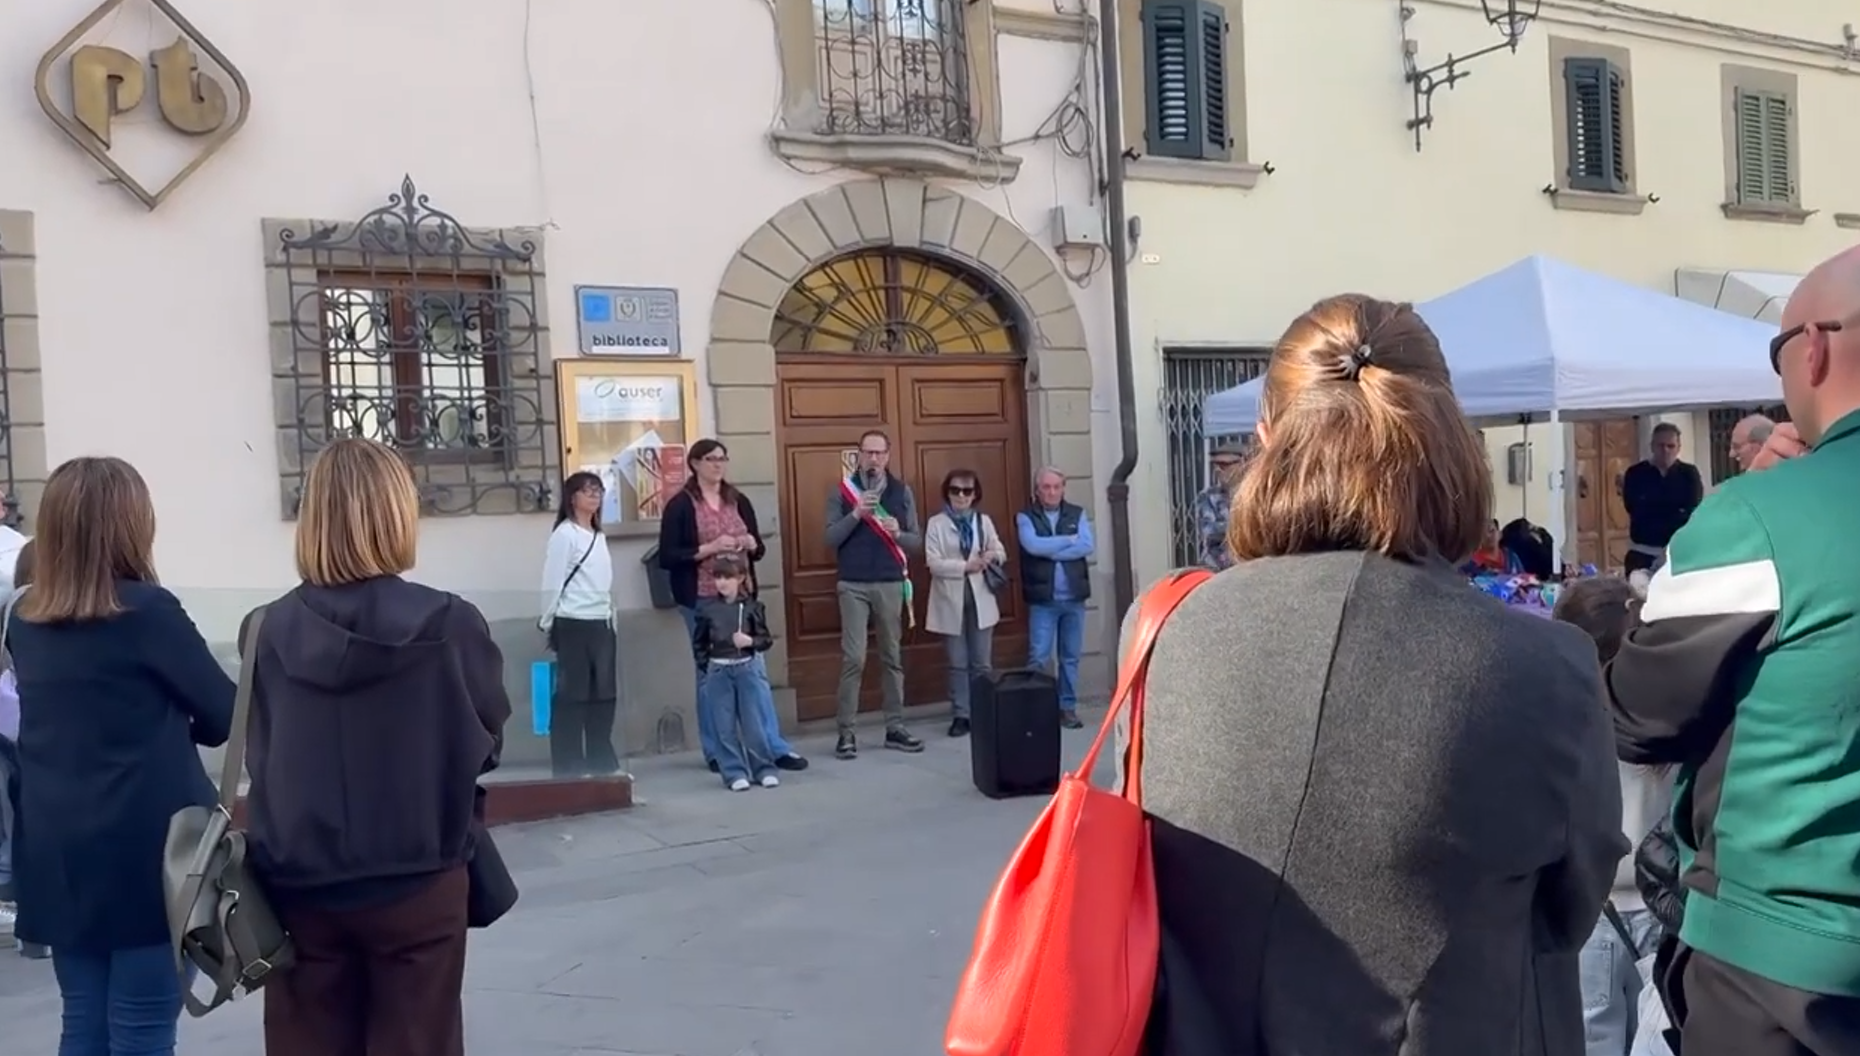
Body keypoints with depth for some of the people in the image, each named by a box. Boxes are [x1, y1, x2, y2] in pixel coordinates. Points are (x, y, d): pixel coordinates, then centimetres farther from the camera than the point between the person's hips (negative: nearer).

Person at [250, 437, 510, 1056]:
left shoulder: (268, 633, -9)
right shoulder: (451, 626, -14)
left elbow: (258, 759, 3)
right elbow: (487, 745, -1)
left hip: (301, 890, 2)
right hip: (417, 884, -2)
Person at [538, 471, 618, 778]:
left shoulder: (600, 536, 15)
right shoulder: (564, 534, -9)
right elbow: (552, 583, -10)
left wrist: (610, 616, 13)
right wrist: (548, 625, -7)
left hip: (602, 624, 7)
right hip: (574, 625, -7)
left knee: (605, 694, 9)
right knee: (571, 695, -1)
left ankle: (602, 762, 18)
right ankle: (568, 767, 6)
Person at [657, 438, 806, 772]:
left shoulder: (739, 501, 11)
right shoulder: (680, 505, -4)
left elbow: (760, 549, 17)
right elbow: (666, 557, -9)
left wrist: (750, 544, -6)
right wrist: (709, 549, -17)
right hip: (701, 601, -4)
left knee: (756, 669, 3)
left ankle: (776, 747, 7)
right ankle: (716, 753, 13)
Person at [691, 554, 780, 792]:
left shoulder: (752, 607, -3)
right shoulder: (706, 608, 0)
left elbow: (766, 639, 0)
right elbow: (699, 643, 7)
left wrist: (750, 641, -18)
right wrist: (707, 667, -1)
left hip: (746, 669, -1)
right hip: (718, 672, 1)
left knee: (753, 724, 2)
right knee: (725, 727, 2)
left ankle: (764, 769, 13)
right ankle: (735, 773, 9)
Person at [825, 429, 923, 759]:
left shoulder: (902, 492, 6)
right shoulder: (842, 490, 1)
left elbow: (917, 541, 6)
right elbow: (830, 538, -5)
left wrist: (898, 534, -14)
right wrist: (856, 514, -18)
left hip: (891, 584, 2)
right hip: (853, 586, -2)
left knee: (893, 657, 8)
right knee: (853, 658, -5)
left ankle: (895, 728, 16)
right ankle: (846, 732, 2)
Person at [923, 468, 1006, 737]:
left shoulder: (984, 521, 10)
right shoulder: (936, 523, -1)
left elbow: (1000, 551, 10)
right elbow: (933, 563, -10)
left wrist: (993, 556, -14)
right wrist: (966, 566, -18)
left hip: (981, 599, 2)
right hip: (951, 601, -2)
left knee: (982, 663, 5)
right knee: (958, 664, 3)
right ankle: (960, 715, 10)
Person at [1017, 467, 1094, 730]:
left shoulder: (1077, 514, 9)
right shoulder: (1025, 517, 3)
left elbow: (1088, 546, -7)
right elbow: (1033, 545, -16)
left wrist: (1049, 551, -12)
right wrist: (1070, 540, -8)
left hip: (1074, 597, 3)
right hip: (1042, 599, -2)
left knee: (1071, 657, 7)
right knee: (1038, 658, -5)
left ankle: (1068, 708, 16)